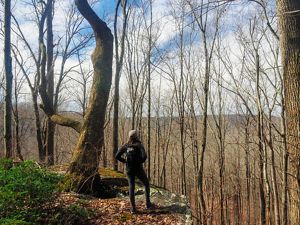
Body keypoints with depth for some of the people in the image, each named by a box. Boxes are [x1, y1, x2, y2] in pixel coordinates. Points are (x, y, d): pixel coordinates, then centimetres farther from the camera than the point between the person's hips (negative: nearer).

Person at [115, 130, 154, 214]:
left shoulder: (125, 146, 2)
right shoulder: (139, 145, -11)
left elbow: (117, 156, -3)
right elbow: (144, 156, -25)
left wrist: (125, 161, 10)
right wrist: (141, 161, -3)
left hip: (129, 169, 3)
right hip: (138, 169, -3)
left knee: (131, 187, 11)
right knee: (146, 184, 18)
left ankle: (133, 208, 6)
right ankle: (148, 203, 22)